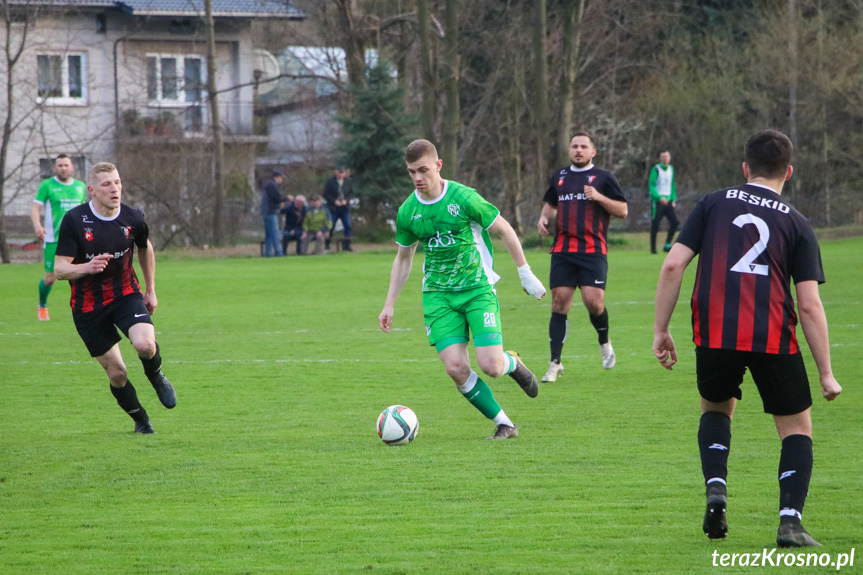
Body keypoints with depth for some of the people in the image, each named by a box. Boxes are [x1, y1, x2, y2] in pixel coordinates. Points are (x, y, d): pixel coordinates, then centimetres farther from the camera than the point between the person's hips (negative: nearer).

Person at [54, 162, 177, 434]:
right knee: (116, 375, 1)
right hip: (88, 306, -1)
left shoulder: (133, 218, -7)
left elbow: (145, 248, 16)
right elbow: (59, 269, -17)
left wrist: (150, 290, 19)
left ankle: (156, 376, 9)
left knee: (145, 344, -27)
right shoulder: (74, 220, -16)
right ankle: (140, 420, 29)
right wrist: (86, 267, -37)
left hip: (126, 294, 1)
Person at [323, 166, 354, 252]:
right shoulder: (330, 182, -2)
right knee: (331, 226, 1)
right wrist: (334, 201, -14)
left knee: (348, 225, -7)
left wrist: (346, 200, -9)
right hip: (333, 208, -2)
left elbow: (351, 193, 8)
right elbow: (326, 194, -3)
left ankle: (347, 245, -2)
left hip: (345, 208, 2)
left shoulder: (348, 182, 6)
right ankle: (327, 244, 14)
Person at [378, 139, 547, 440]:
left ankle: (513, 363, 24)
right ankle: (504, 424, 2)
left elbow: (504, 230, 0)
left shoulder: (464, 198, -11)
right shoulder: (407, 212, 2)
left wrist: (525, 273, 2)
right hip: (438, 295, 3)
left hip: (478, 289, -3)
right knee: (456, 368, -15)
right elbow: (403, 258, 17)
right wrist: (389, 304, 16)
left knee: (491, 366, -15)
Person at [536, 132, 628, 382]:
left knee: (593, 300, -15)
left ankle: (605, 343, 17)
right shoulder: (559, 177, 16)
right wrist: (544, 217, 11)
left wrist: (599, 197, -13)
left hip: (593, 251, -3)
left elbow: (622, 210, 2)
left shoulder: (604, 178, 4)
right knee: (559, 302, -3)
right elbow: (550, 204, 32)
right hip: (562, 250, 4)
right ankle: (555, 364, 1)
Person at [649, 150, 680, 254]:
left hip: (668, 201, 6)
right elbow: (651, 185, -14)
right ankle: (653, 248, 6)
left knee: (675, 222, -7)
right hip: (657, 201, -6)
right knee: (655, 226, -3)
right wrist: (659, 197, -26)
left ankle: (667, 245, 2)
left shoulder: (671, 169, 13)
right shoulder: (656, 169, -7)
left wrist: (673, 199, 10)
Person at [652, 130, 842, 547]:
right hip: (773, 337, -1)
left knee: (716, 408, 28)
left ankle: (716, 487, 5)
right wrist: (826, 373, 6)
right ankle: (790, 520, -4)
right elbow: (810, 305, 2)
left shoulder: (714, 204, 11)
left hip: (714, 334, 2)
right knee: (796, 427, 13)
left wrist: (661, 330, 8)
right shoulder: (796, 224, 8)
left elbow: (672, 266, 2)